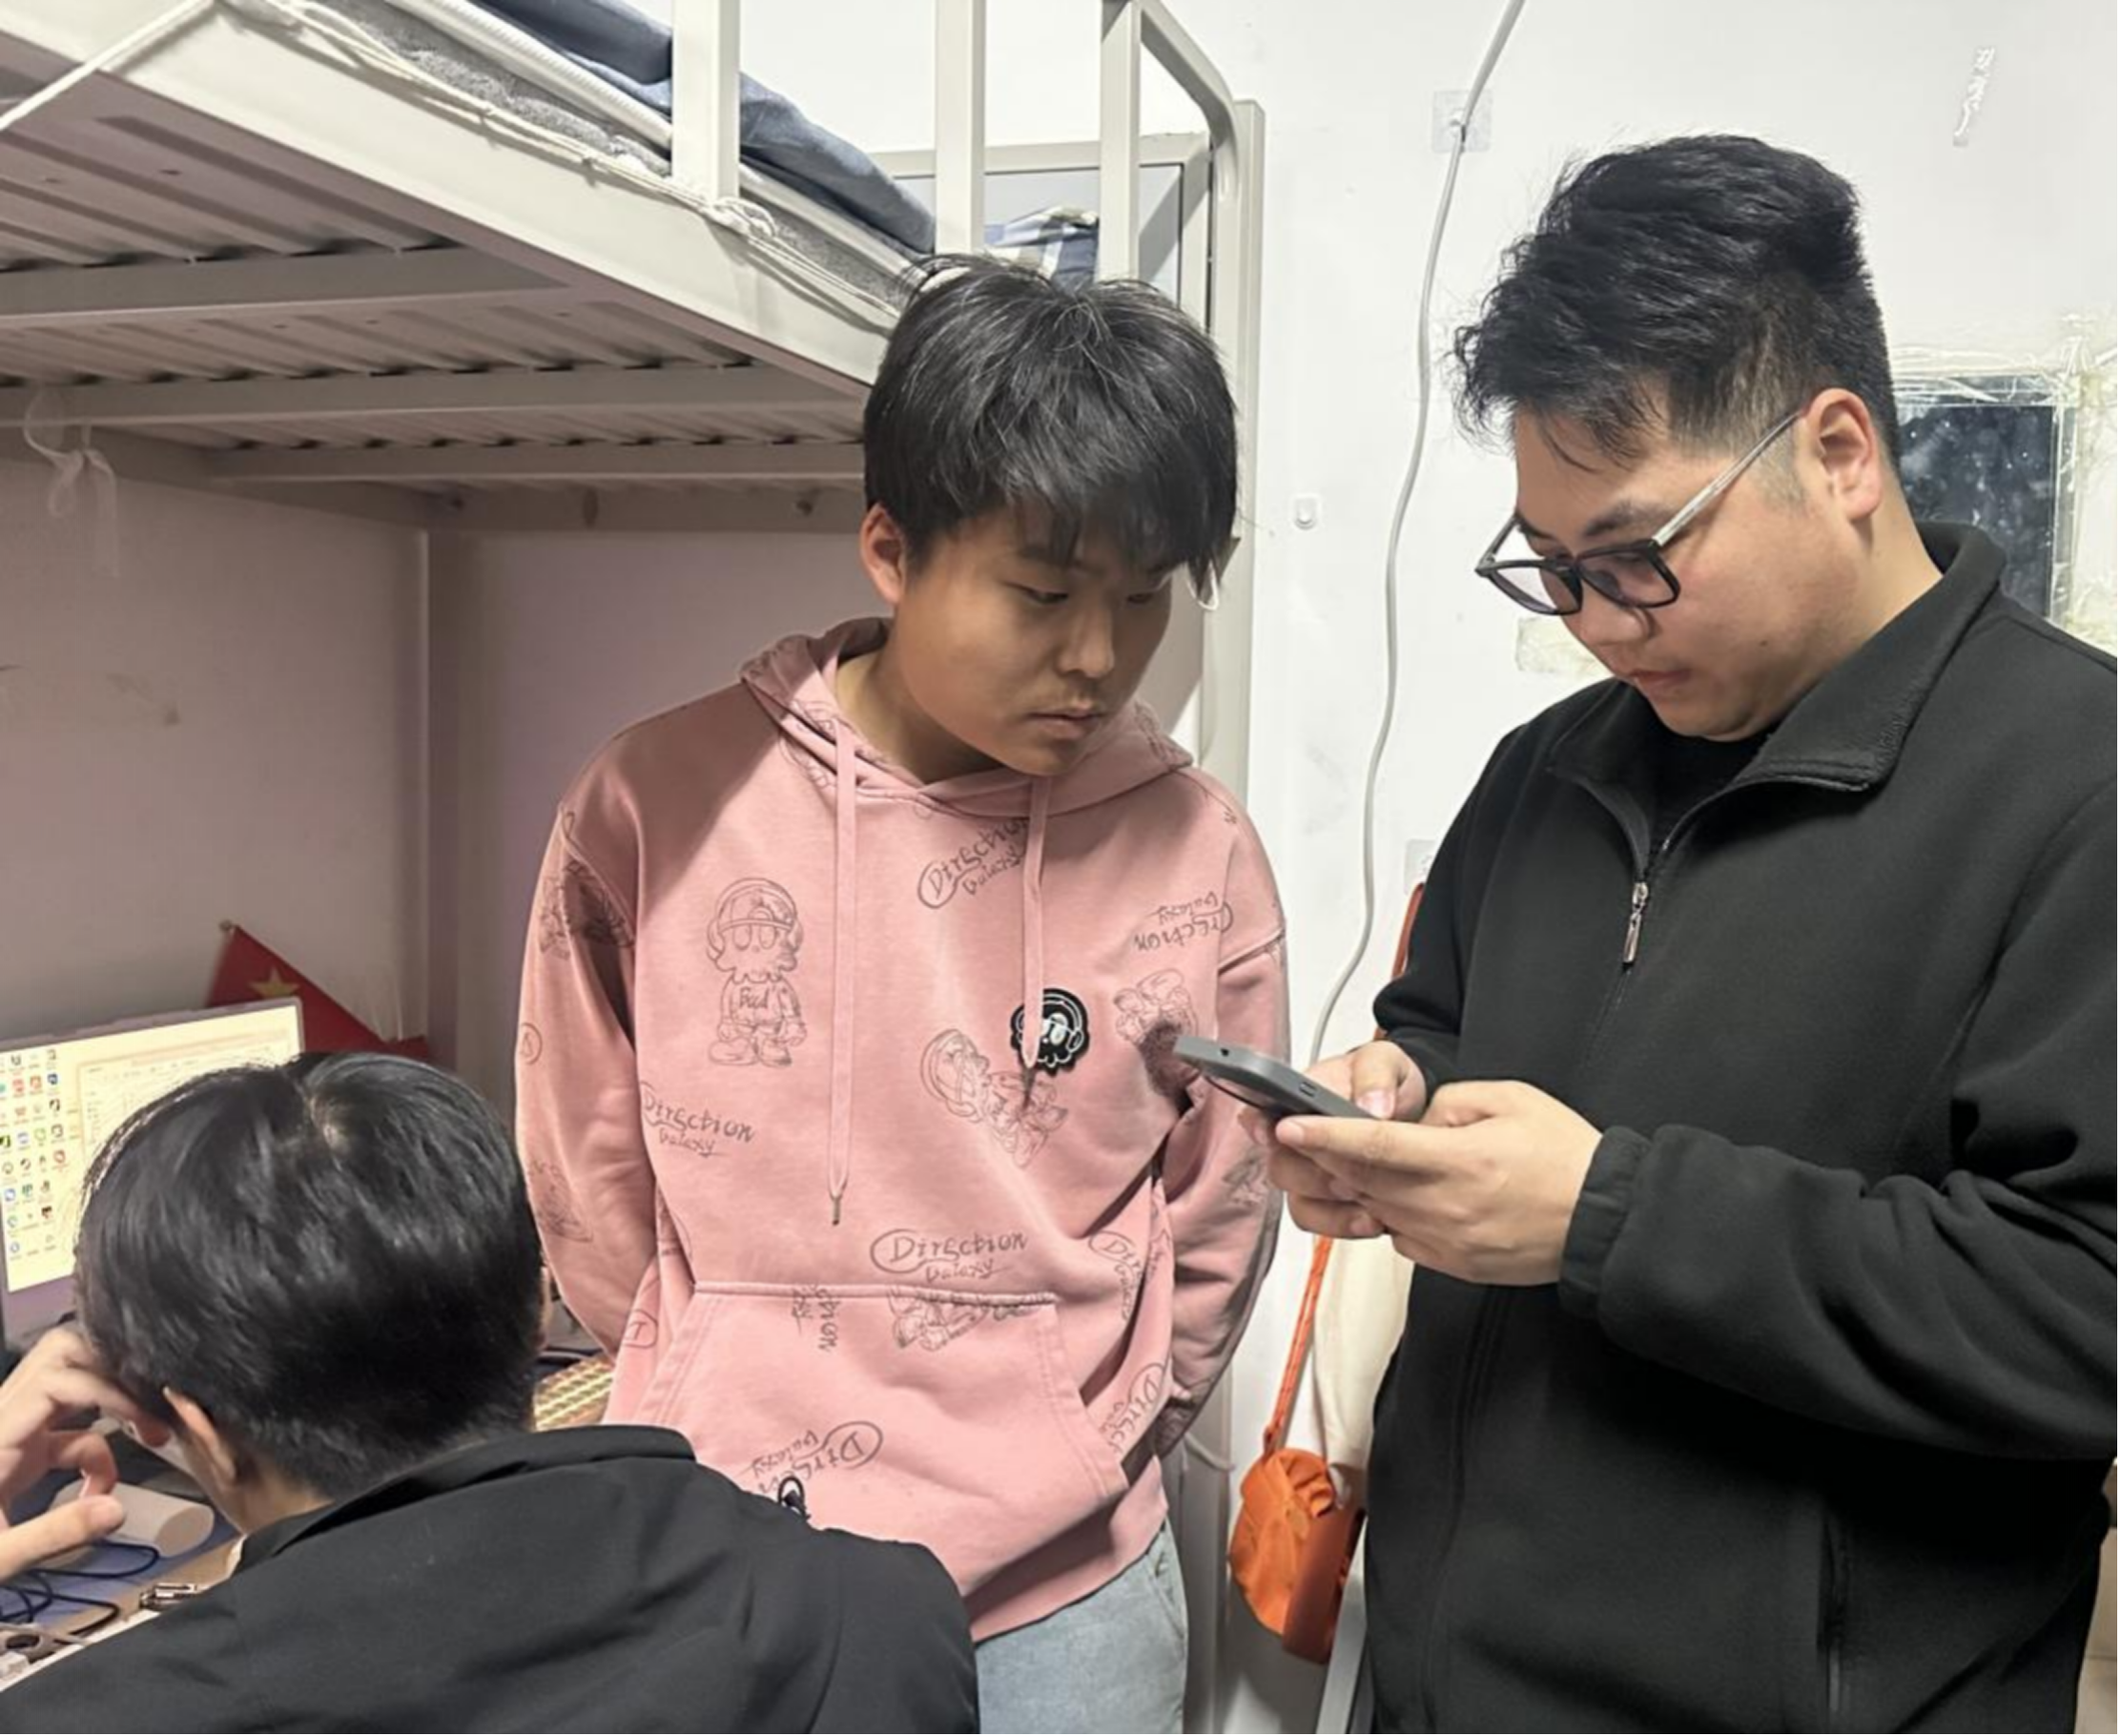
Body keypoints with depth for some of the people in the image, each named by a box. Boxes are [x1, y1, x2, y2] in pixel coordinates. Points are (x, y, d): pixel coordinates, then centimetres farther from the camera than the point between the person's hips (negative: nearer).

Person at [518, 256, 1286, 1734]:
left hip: (1062, 1607, 0)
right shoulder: (654, 811, -10)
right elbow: (594, 1205, 0)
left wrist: (1055, 1470, 4)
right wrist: (741, 1414, 6)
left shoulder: (1196, 856, -9)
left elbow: (1212, 1241, 1)